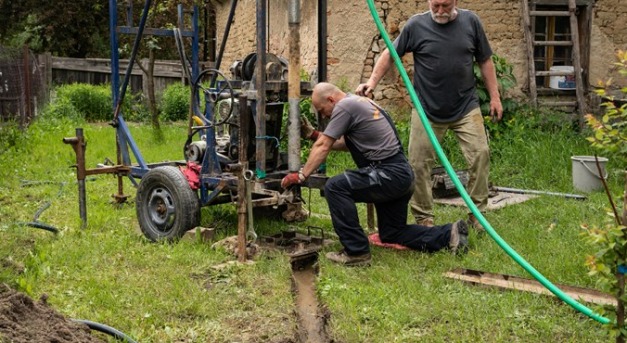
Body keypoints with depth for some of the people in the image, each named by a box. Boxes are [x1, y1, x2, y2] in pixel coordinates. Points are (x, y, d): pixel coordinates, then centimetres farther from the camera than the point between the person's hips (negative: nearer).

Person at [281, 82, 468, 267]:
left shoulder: (344, 106, -11)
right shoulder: (359, 102, 18)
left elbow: (323, 147, -12)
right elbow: (348, 143, 27)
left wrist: (301, 176, -6)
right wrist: (317, 135, 21)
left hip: (389, 174, -11)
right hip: (403, 175, 11)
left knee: (335, 187, -19)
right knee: (391, 233, 21)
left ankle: (356, 252, -15)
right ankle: (449, 234, 16)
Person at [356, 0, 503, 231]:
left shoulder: (471, 22, 0)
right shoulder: (416, 26, -5)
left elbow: (485, 61, 8)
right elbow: (390, 55, 3)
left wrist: (494, 96, 6)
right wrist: (372, 82, -9)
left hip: (465, 108, 1)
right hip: (427, 110, -1)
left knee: (480, 155, -6)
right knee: (419, 164, 1)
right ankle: (423, 219, 15)